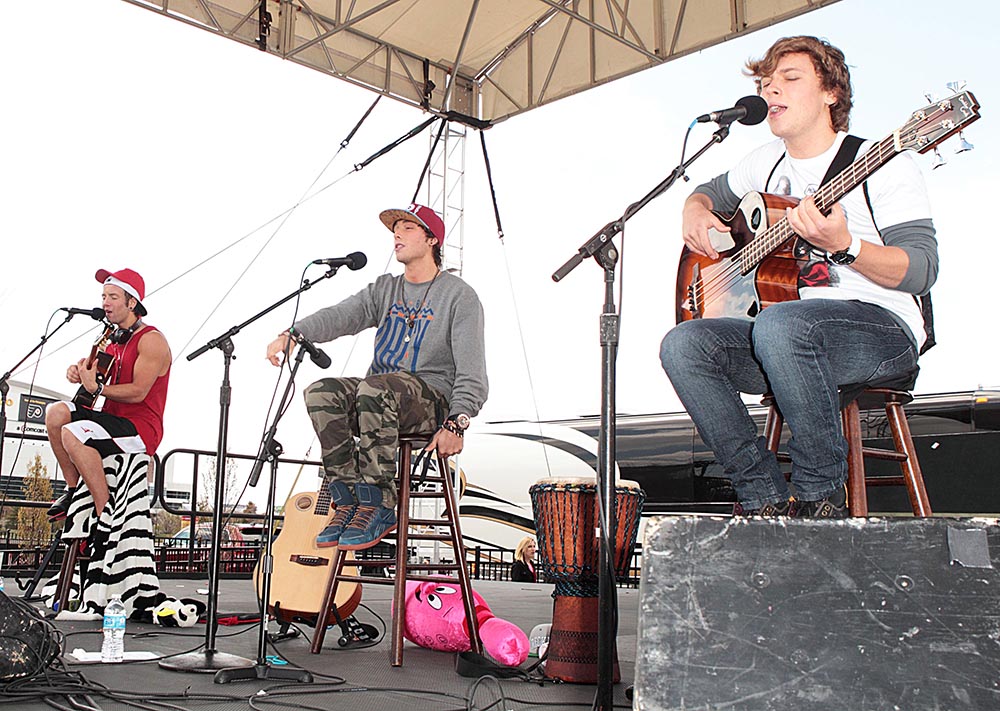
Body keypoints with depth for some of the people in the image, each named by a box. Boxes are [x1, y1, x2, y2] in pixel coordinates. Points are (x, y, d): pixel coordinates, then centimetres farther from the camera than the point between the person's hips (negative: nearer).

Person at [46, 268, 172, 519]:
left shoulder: (151, 340, -9)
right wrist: (79, 372, -2)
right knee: (55, 412, -7)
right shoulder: (115, 341, 19)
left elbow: (138, 392, -18)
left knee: (72, 434, -28)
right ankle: (72, 488, -2)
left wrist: (96, 388, -23)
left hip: (142, 427, -9)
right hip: (113, 418, 9)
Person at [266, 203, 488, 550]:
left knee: (374, 387, -36)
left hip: (433, 400, -5)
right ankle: (348, 499, -19)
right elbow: (340, 315, -3)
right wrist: (294, 334, -24)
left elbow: (472, 376, -7)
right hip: (379, 402, 6)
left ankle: (378, 503, -29)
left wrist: (455, 424, -22)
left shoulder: (459, 296, 1)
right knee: (321, 391, -22)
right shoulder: (385, 289, 18)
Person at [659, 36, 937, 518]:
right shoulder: (769, 162, 16)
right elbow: (712, 190, 34)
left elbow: (921, 272, -11)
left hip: (882, 328, -6)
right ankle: (767, 500, -15)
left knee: (778, 324, -38)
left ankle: (820, 495, -20)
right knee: (683, 345, -20)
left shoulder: (884, 165, -4)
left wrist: (843, 246, -28)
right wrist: (695, 211, 10)